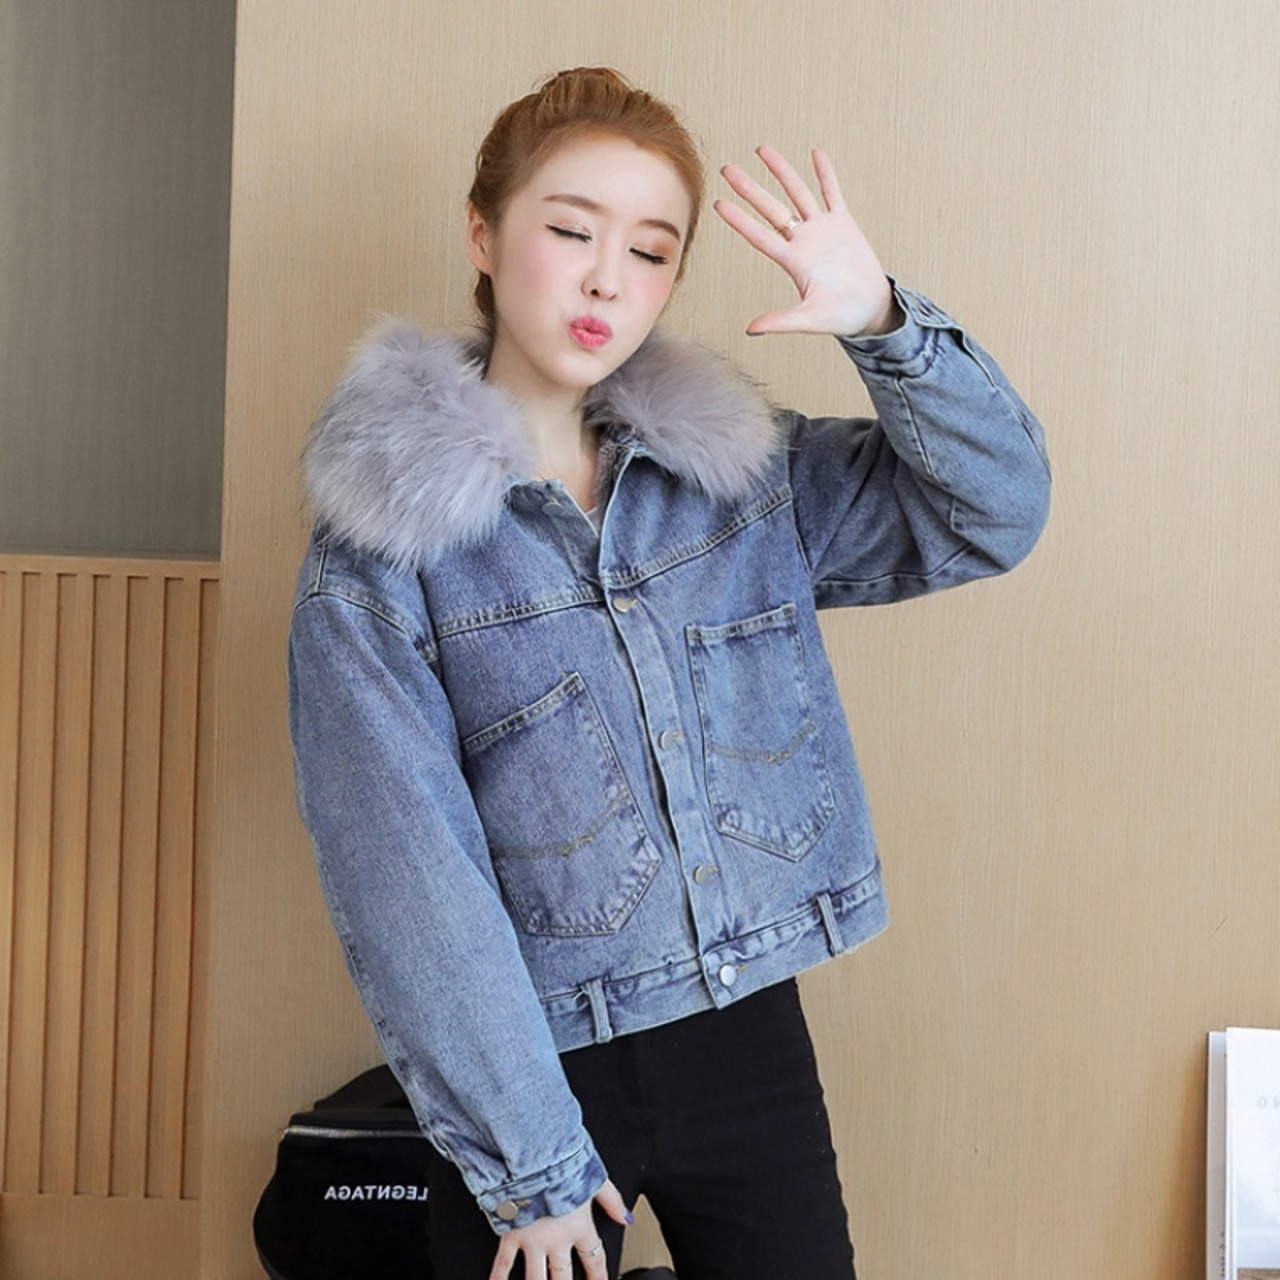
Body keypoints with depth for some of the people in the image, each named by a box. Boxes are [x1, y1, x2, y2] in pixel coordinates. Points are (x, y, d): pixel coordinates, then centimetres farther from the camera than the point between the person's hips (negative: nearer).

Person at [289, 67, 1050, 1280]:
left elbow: (993, 511, 0)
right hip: (538, 1066, -3)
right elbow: (406, 873, -12)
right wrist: (528, 1163, -12)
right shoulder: (380, 539, -10)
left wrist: (882, 321, -16)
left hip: (750, 1038, 4)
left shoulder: (741, 473, 2)